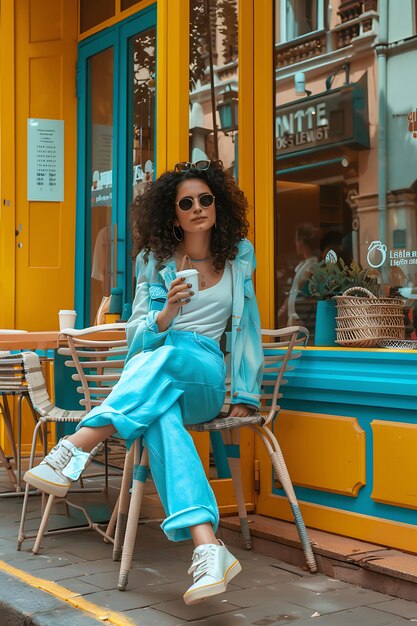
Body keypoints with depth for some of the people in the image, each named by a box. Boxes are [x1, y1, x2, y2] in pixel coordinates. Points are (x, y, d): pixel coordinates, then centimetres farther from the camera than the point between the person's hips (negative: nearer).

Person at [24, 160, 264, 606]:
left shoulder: (239, 255, 13)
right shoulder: (155, 260, 10)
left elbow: (247, 326, 15)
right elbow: (138, 338, 5)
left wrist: (245, 397, 8)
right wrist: (167, 312, -17)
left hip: (204, 374, 1)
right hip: (147, 373, 0)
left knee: (166, 357, -39)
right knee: (160, 415, -40)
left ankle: (72, 451, -51)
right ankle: (208, 548, -58)